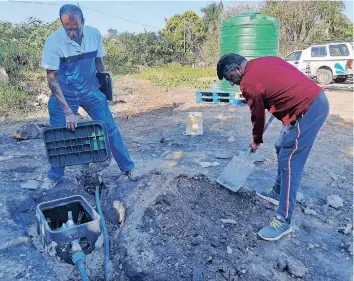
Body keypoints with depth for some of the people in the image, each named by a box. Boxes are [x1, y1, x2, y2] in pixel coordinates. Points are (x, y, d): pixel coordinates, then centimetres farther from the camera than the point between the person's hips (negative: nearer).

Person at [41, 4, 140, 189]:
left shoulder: (94, 34, -11)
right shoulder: (53, 41, -21)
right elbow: (51, 78, -20)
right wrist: (68, 111, -26)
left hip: (91, 91, 2)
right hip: (64, 94, -2)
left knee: (110, 128, 1)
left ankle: (128, 167, 18)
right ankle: (54, 176, 30)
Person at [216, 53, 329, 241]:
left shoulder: (248, 83, -10)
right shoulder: (265, 61, 14)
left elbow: (257, 116, 0)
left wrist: (256, 141, 17)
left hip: (307, 110, -10)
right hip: (317, 98, 10)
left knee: (289, 163, -7)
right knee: (281, 149, 20)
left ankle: (283, 221, 1)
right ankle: (278, 191, 37)